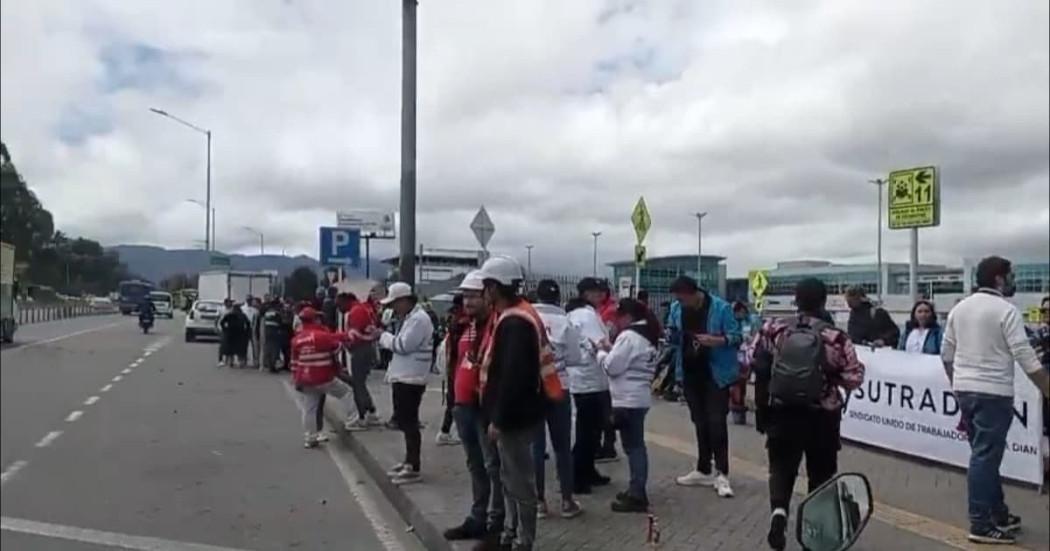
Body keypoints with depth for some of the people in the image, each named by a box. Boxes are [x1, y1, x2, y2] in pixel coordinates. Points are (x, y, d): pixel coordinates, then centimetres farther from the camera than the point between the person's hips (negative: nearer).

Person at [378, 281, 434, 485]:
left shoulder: (419, 319, -17)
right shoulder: (409, 318, 17)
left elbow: (403, 345, -22)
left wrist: (383, 336, -8)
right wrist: (385, 338, 5)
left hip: (410, 380, -11)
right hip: (402, 378, 11)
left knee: (409, 423, -6)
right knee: (404, 422, 17)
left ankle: (413, 469, 0)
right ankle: (409, 462, 28)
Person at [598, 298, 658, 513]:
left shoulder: (629, 336, -16)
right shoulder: (647, 336, 15)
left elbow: (612, 366, -17)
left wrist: (601, 352, 0)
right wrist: (611, 350, 9)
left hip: (628, 400, -10)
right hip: (639, 397, 10)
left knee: (633, 446, -6)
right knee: (636, 445, 15)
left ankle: (637, 496, -2)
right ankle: (636, 490, 23)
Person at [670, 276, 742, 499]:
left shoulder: (720, 308, -15)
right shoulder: (678, 310, 1)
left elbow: (736, 337, -13)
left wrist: (716, 340, -30)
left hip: (715, 374, -5)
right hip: (691, 374, 6)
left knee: (716, 422, -7)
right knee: (700, 423, 14)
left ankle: (721, 474, 1)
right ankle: (703, 470, 24)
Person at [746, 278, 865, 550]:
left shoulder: (774, 329, -6)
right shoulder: (835, 337, -12)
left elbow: (752, 360, -1)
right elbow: (853, 378, -8)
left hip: (782, 412, 1)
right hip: (823, 416, -1)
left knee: (781, 467, 13)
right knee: (821, 472, 16)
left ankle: (779, 510, -12)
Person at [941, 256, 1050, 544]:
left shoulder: (959, 308, 9)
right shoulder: (1006, 310, -11)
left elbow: (946, 353, 13)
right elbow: (1025, 357, -15)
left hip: (964, 390, 7)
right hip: (993, 392, -7)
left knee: (985, 453, 17)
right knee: (985, 456, -3)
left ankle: (998, 514, 28)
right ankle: (981, 525, 2)